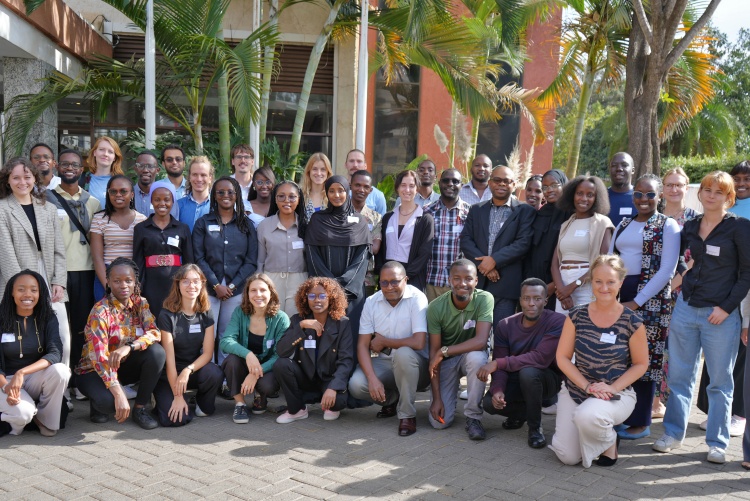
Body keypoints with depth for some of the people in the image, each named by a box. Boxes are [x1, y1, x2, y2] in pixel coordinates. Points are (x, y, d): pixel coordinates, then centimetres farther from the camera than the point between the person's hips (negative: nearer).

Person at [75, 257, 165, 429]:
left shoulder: (140, 303, -4)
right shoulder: (101, 311, -20)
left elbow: (155, 333, -18)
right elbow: (100, 356, -29)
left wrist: (128, 347, -38)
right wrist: (119, 393, -40)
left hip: (125, 365, 5)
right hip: (94, 370, -5)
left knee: (156, 351, -24)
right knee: (109, 401, -35)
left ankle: (140, 408, -8)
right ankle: (98, 404, 4)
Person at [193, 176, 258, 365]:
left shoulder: (246, 225, 10)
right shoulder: (203, 223, 8)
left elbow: (251, 262, 4)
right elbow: (198, 258, 1)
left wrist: (232, 286, -7)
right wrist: (216, 285, -9)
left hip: (236, 290, 1)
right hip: (208, 288, 0)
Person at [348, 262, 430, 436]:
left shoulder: (417, 299, -16)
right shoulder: (371, 302, -2)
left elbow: (418, 343, -26)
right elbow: (362, 345, -5)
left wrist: (383, 341, -13)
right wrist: (372, 378, -20)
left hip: (415, 364, -4)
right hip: (384, 363, 4)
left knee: (403, 353, -37)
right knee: (356, 384, -23)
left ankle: (407, 415, -17)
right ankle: (392, 399, 11)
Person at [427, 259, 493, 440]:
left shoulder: (484, 299, -22)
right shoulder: (436, 307, -18)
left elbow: (481, 341, -31)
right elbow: (433, 352, -15)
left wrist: (444, 351, -27)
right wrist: (437, 398, -17)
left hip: (472, 355, -1)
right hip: (447, 361, 1)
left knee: (476, 357, -38)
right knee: (439, 421, -12)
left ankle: (473, 417, -17)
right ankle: (446, 394, 25)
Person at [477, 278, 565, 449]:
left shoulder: (557, 321, -23)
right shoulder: (505, 325, -9)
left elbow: (540, 358, -33)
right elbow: (500, 364, -11)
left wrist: (498, 363, -34)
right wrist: (497, 389, -31)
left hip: (546, 379, -3)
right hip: (516, 380, 4)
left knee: (528, 372, -37)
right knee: (489, 402, -23)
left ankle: (535, 427, -12)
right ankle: (521, 412, 12)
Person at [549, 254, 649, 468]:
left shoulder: (632, 322, -10)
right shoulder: (577, 316, -5)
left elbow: (641, 364, -1)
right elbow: (562, 357, -2)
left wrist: (613, 388, -15)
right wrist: (587, 386, -15)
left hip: (615, 394, -2)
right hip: (575, 390, 3)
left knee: (587, 416, -37)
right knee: (568, 457, -8)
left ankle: (609, 442, 0)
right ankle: (587, 433, 28)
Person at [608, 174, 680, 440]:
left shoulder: (668, 226, -3)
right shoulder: (623, 224, 15)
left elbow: (667, 270, -10)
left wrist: (637, 302, -14)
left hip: (650, 300, -5)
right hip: (618, 297, 5)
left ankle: (640, 422, 10)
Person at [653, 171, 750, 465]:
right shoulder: (690, 226, 9)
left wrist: (726, 307, -12)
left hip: (720, 314, -4)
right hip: (686, 307, 4)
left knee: (720, 381, 5)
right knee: (679, 375, 9)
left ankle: (717, 443, 17)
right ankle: (673, 433, 21)